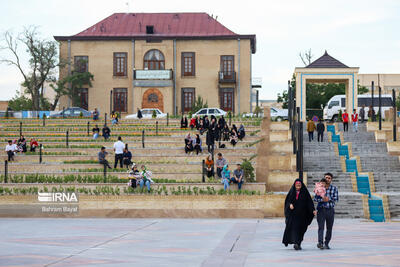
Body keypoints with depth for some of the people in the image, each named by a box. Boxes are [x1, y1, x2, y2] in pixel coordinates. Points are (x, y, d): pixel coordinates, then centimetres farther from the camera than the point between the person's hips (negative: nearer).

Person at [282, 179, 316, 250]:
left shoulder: (305, 192, 4)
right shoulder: (292, 192, 7)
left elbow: (309, 202, -2)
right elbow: (287, 200, 7)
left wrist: (313, 210, -14)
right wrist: (290, 204, -16)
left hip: (302, 214, 1)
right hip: (293, 213, -1)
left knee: (300, 228, 4)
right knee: (294, 227, -13)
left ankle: (298, 243, 16)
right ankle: (296, 243, -22)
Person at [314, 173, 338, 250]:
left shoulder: (334, 188, 6)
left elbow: (336, 199, -2)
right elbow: (315, 198, -1)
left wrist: (329, 199, -18)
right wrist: (322, 199, -18)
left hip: (330, 210, 2)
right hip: (321, 209, -2)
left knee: (329, 228, 6)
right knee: (321, 227, -14)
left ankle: (326, 244, 17)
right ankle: (320, 243, -26)